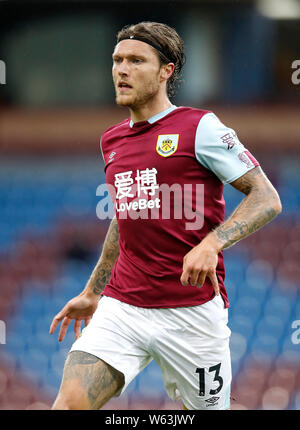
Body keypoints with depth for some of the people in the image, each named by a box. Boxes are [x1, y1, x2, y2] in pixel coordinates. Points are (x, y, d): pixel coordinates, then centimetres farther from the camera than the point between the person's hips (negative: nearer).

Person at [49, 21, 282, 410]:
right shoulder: (112, 140, 14)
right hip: (121, 308, 4)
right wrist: (91, 293, 30)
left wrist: (210, 245, -23)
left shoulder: (200, 128, -5)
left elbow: (267, 198, -8)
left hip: (193, 311, -4)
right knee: (70, 403, -16)